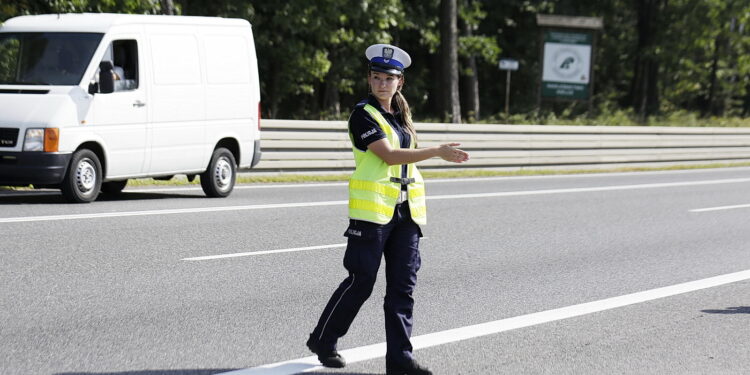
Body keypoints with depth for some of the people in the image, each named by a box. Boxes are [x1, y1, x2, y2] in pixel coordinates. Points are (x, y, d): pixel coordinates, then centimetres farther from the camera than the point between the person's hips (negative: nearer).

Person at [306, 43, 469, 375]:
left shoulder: (400, 115, 15)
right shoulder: (363, 115, -8)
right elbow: (387, 155, -19)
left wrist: (416, 209, 18)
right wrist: (437, 152, -23)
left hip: (404, 211, 7)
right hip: (372, 210, -7)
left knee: (402, 286, 2)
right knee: (361, 282, -2)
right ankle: (322, 341, 16)